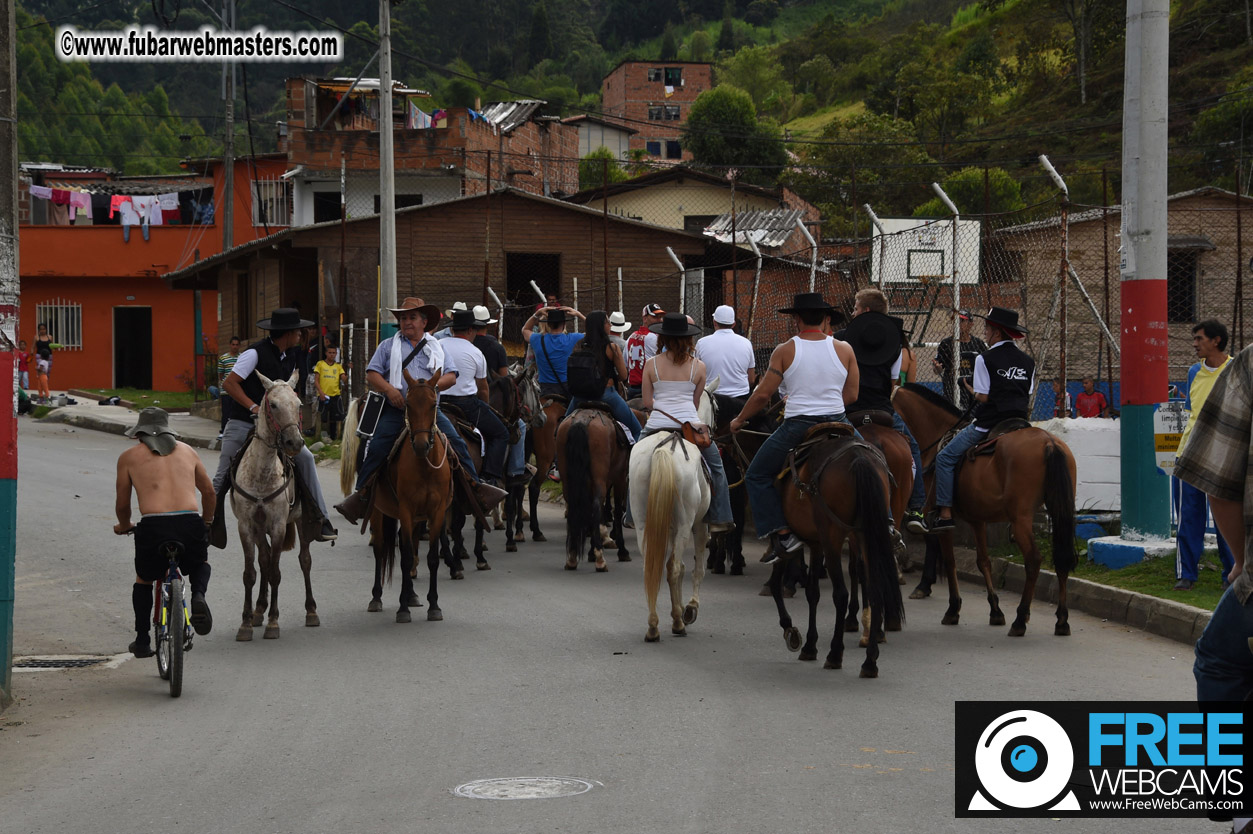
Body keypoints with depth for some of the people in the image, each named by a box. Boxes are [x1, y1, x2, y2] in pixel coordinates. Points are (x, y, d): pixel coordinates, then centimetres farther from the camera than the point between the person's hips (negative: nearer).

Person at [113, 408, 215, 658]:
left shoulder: (129, 456, 15)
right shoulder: (187, 451, 22)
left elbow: (122, 504, 19)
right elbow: (209, 492, 28)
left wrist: (123, 526, 40)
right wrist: (207, 522, 45)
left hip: (153, 525, -1)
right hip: (191, 523, 1)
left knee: (143, 581, 26)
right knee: (200, 564, 32)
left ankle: (142, 641, 24)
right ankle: (198, 595, 1)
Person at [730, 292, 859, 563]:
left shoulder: (785, 351, -4)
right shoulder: (844, 349, 3)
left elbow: (763, 394, -3)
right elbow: (852, 395, 5)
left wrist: (739, 419, 13)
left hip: (797, 426, -3)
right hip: (837, 424, 3)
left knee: (757, 476, 12)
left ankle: (782, 535, -1)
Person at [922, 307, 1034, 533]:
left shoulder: (985, 359, -8)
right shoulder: (1028, 362, 10)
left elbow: (982, 397, -9)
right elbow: (1028, 399, 12)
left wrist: (971, 389, 9)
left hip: (987, 425, -6)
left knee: (945, 458, 3)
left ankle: (945, 513, -6)